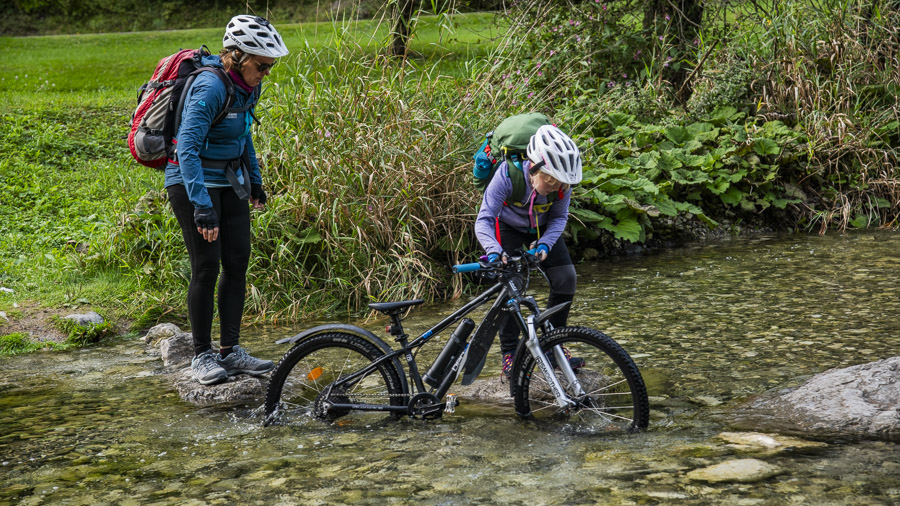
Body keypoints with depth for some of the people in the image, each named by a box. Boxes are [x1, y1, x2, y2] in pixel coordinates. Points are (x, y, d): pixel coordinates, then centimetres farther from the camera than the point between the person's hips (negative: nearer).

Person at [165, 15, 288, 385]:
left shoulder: (246, 85, 1)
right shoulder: (211, 86, -25)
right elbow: (187, 149, -32)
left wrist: (255, 180, 22)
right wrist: (202, 205, -38)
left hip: (229, 181, 8)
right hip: (193, 184, -8)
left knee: (238, 263, 4)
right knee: (206, 268, -7)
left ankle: (230, 351, 12)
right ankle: (202, 356, 5)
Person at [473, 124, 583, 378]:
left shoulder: (562, 180, -30)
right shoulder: (508, 175, -39)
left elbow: (559, 217, -14)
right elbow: (484, 220, -36)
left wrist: (545, 243, -32)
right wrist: (494, 250, -54)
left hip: (542, 227, 3)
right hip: (509, 226, -3)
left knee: (565, 278, -9)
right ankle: (509, 353, -3)